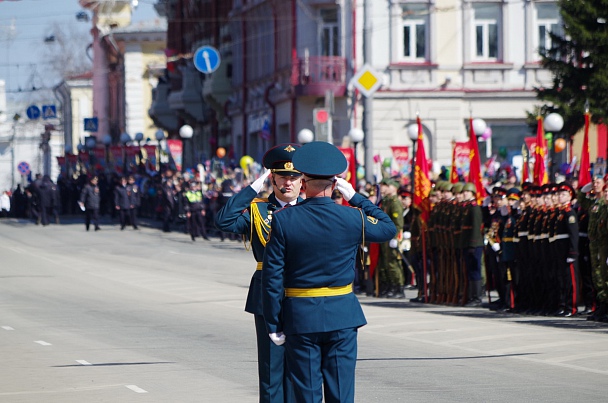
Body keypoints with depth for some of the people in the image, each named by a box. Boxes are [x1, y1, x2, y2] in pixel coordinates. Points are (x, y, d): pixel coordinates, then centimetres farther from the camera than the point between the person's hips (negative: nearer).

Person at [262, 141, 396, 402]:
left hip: (300, 319, 0)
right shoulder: (352, 218, -7)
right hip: (342, 316, 1)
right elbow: (389, 229, 14)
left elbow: (272, 276, -7)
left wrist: (274, 325, 0)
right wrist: (355, 197, 15)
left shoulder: (283, 220, -8)